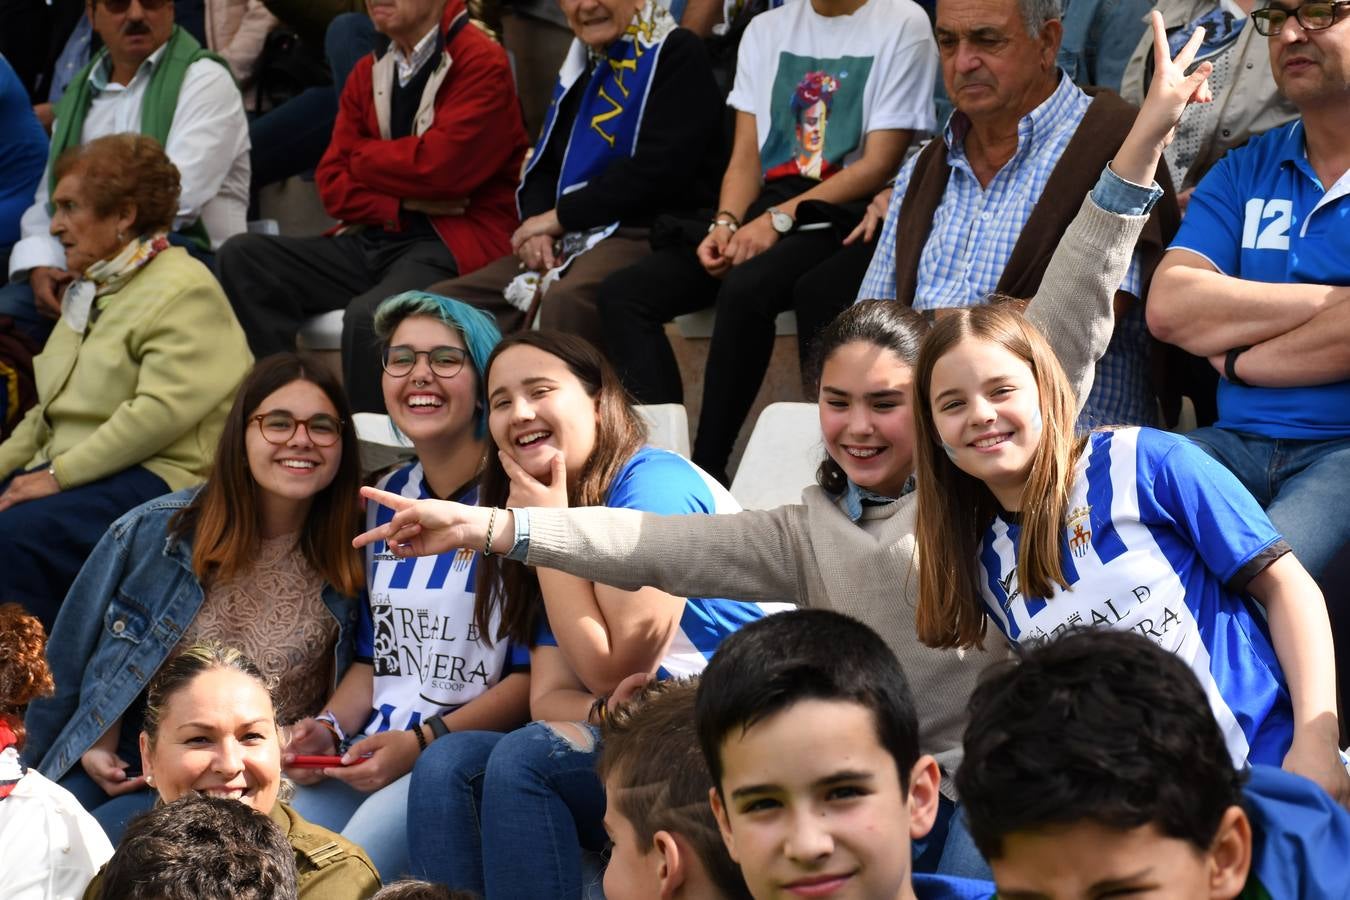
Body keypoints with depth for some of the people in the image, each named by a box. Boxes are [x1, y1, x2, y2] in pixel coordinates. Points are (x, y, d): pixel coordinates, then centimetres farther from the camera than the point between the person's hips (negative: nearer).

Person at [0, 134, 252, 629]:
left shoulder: (184, 291, -8)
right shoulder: (89, 289, 22)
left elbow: (161, 412, -20)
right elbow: (49, 411, 25)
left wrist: (59, 474, -20)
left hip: (158, 476, -9)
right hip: (74, 470, 9)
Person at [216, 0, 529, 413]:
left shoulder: (482, 64, -6)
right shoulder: (368, 72, 15)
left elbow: (441, 166, -17)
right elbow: (332, 184, 9)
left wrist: (361, 158, 0)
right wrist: (403, 203, -10)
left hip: (456, 246, -7)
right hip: (371, 242, 7)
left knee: (370, 315, -36)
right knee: (241, 259, -8)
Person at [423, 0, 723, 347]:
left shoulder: (678, 55, -3)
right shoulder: (578, 67, 22)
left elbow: (657, 171, -15)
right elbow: (545, 165, 23)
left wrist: (560, 216, -10)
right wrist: (536, 227, -1)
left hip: (641, 236, -9)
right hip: (565, 242, 9)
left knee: (565, 302, -39)